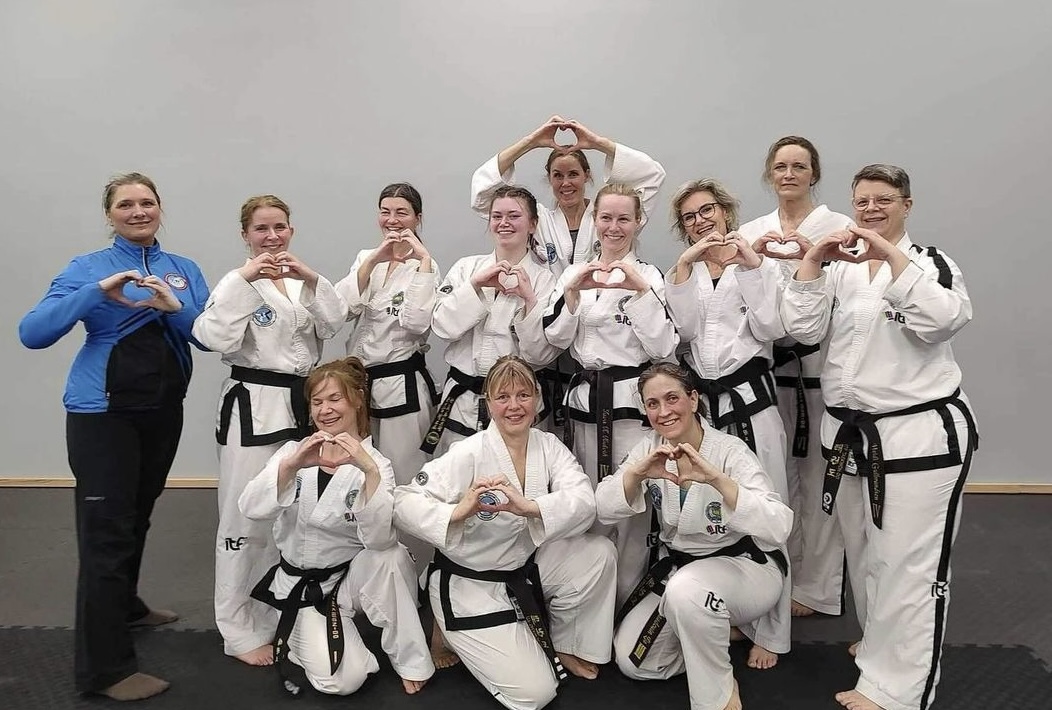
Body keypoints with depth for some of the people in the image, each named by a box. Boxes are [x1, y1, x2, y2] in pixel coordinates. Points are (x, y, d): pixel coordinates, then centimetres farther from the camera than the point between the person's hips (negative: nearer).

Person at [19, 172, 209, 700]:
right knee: (105, 529, -4)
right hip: (102, 413, -4)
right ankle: (104, 668, 4)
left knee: (136, 517, 21)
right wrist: (98, 291, -25)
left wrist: (174, 307, -19)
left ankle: (126, 606, 44)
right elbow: (32, 333, -15)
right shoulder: (87, 267, -4)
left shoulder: (185, 270, 7)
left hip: (163, 410, 5)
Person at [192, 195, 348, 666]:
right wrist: (244, 278, -22)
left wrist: (311, 280, -17)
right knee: (246, 520, -1)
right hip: (252, 408, -6)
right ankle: (240, 631, 13)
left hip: (301, 404, 6)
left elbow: (333, 323, -4)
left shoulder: (302, 281, 12)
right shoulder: (238, 280, -5)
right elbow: (216, 337, -19)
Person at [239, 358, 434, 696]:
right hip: (301, 585, 1)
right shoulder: (295, 451, -3)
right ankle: (302, 644, 15)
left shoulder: (376, 464, -12)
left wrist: (370, 471, -42)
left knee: (391, 556, -34)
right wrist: (292, 465, -37)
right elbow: (250, 508, -21)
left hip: (353, 577, -1)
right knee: (342, 680, -20)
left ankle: (409, 659, -10)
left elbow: (379, 537, -30)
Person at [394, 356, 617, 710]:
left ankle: (566, 645, 9)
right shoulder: (469, 454, -19)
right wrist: (458, 511, -42)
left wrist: (528, 506, -41)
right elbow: (405, 503, -23)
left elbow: (584, 503, -22)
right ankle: (455, 635, 15)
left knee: (599, 553, -16)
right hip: (469, 585, -5)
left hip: (526, 569, 5)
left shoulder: (549, 446, -6)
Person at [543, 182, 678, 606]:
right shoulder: (575, 273, 10)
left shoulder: (649, 276, 1)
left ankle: (629, 598, 14)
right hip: (586, 397, 3)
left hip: (633, 398, -3)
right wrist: (573, 292, -12)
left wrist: (641, 291, -15)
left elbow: (663, 348, -7)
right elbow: (556, 337, 1)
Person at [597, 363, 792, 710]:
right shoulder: (650, 449, -6)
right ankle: (718, 631, 18)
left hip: (746, 563, -5)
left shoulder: (730, 451, -20)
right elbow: (604, 508, -14)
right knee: (632, 660, -4)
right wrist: (637, 472, -32)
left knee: (688, 588, -38)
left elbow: (778, 527, -33)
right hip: (678, 565, 6)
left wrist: (716, 478, -44)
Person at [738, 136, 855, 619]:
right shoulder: (752, 232, 10)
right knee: (777, 474, 11)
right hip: (769, 363, 3)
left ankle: (817, 588, 17)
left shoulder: (839, 227, 0)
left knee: (818, 475, 2)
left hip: (821, 362, -3)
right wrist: (752, 257, -14)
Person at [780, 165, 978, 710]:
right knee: (864, 554, 18)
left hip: (921, 434, -5)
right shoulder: (839, 268, 9)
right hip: (850, 432, 5)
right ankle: (884, 644, 40)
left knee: (907, 563, -3)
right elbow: (803, 329, -5)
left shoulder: (932, 262, -2)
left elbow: (940, 320, -21)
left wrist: (892, 255, -22)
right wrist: (812, 260, -13)